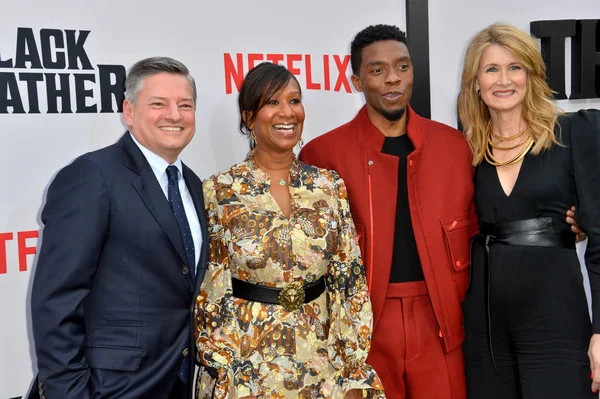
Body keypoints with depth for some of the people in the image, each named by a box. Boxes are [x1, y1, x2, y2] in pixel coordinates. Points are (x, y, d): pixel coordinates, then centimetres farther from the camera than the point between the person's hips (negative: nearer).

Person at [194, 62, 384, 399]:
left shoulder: (330, 186, -1)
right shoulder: (219, 192, -9)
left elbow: (350, 281, 1)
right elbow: (209, 294, -6)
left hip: (322, 359, 3)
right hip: (248, 366, -2)